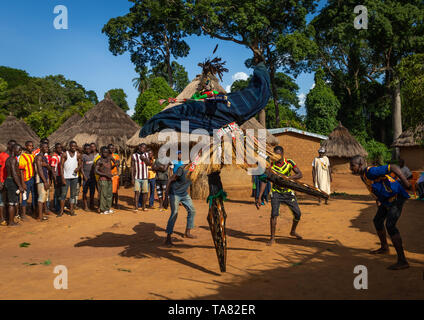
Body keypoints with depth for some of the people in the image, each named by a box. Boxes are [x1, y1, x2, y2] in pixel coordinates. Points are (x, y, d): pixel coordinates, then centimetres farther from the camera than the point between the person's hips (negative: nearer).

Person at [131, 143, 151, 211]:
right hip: (137, 178, -3)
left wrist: (144, 159, -14)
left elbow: (149, 164, 3)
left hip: (145, 177, 3)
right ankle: (136, 208, -7)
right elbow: (132, 167, 0)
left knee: (145, 192, 5)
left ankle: (143, 207, 18)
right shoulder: (134, 156, 1)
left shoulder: (146, 155, 11)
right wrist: (132, 178, -6)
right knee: (137, 192, -11)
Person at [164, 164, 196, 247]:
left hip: (184, 194, 8)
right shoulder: (182, 169, -25)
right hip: (175, 193, -8)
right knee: (174, 213, -14)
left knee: (192, 211, 8)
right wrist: (167, 193, -14)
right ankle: (168, 238, -9)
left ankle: (187, 232, 25)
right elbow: (170, 180, -17)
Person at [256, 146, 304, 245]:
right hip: (276, 192, -2)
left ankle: (293, 231, 32)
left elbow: (300, 174, -12)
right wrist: (259, 197, -21)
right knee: (274, 214, -19)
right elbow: (264, 181, -15)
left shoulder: (290, 162, -9)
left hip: (288, 192, 2)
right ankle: (272, 238, -6)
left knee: (297, 214, 5)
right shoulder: (271, 165, -14)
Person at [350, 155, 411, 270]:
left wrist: (405, 182, -29)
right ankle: (384, 248, 42)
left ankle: (402, 261, -18)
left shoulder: (371, 171, -25)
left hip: (396, 197, -10)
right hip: (387, 199, 11)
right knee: (377, 221, 21)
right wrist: (378, 198, 13)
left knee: (390, 226, -20)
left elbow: (394, 168, -27)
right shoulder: (363, 175, 6)